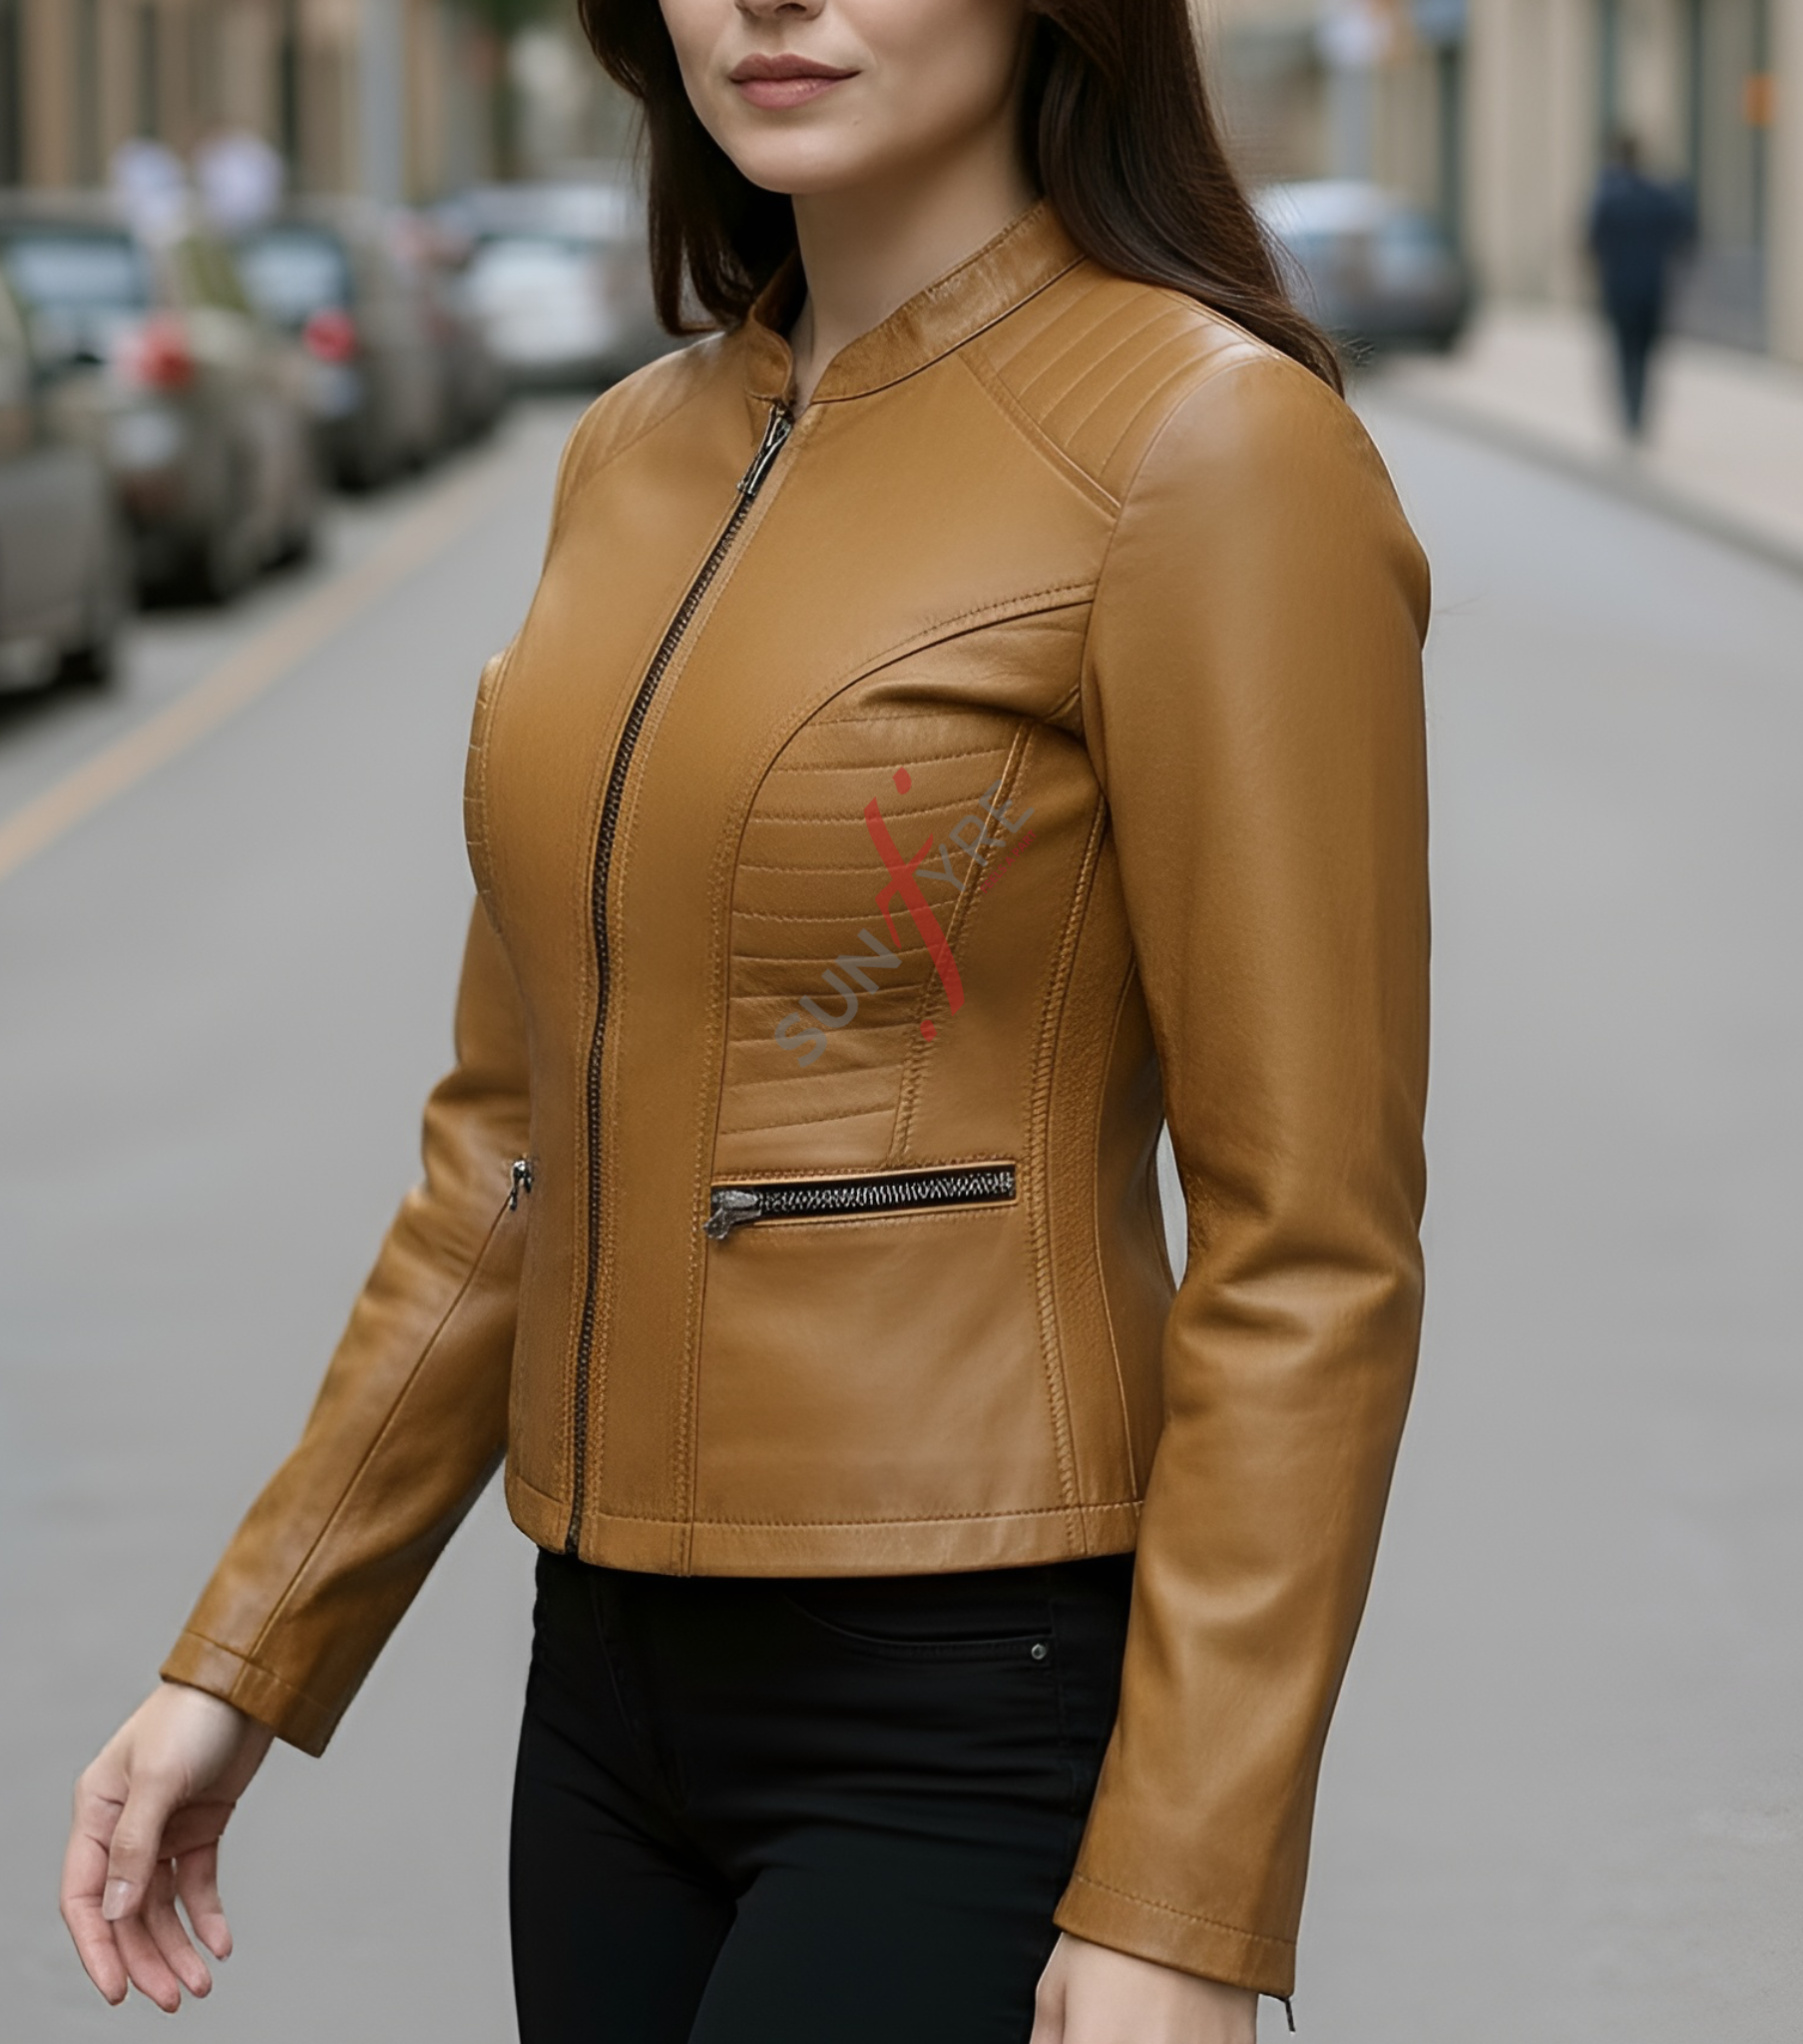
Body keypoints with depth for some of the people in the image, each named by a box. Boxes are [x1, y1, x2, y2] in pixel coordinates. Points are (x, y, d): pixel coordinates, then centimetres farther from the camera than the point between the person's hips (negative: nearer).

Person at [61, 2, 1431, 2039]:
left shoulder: (1215, 449, -13)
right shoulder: (643, 459, 9)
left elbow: (1313, 1246, -15)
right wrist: (240, 1664, 13)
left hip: (988, 1728, -7)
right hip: (627, 1701, 7)